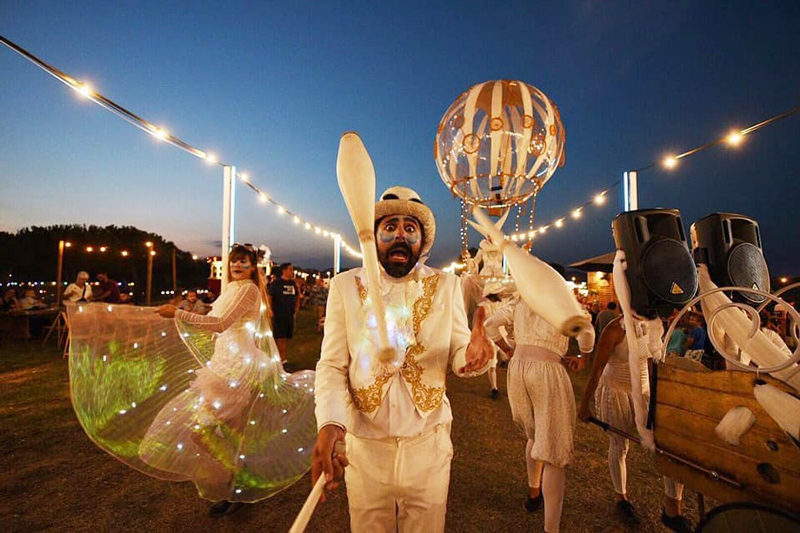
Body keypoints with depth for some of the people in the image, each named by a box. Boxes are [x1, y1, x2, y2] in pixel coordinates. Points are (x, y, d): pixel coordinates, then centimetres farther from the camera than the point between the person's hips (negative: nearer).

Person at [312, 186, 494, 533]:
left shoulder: (447, 285, -3)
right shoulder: (345, 286, -7)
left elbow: (456, 356, -2)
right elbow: (331, 366, -7)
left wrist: (471, 353, -26)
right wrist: (329, 423, -25)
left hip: (429, 446, 1)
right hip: (364, 448, 0)